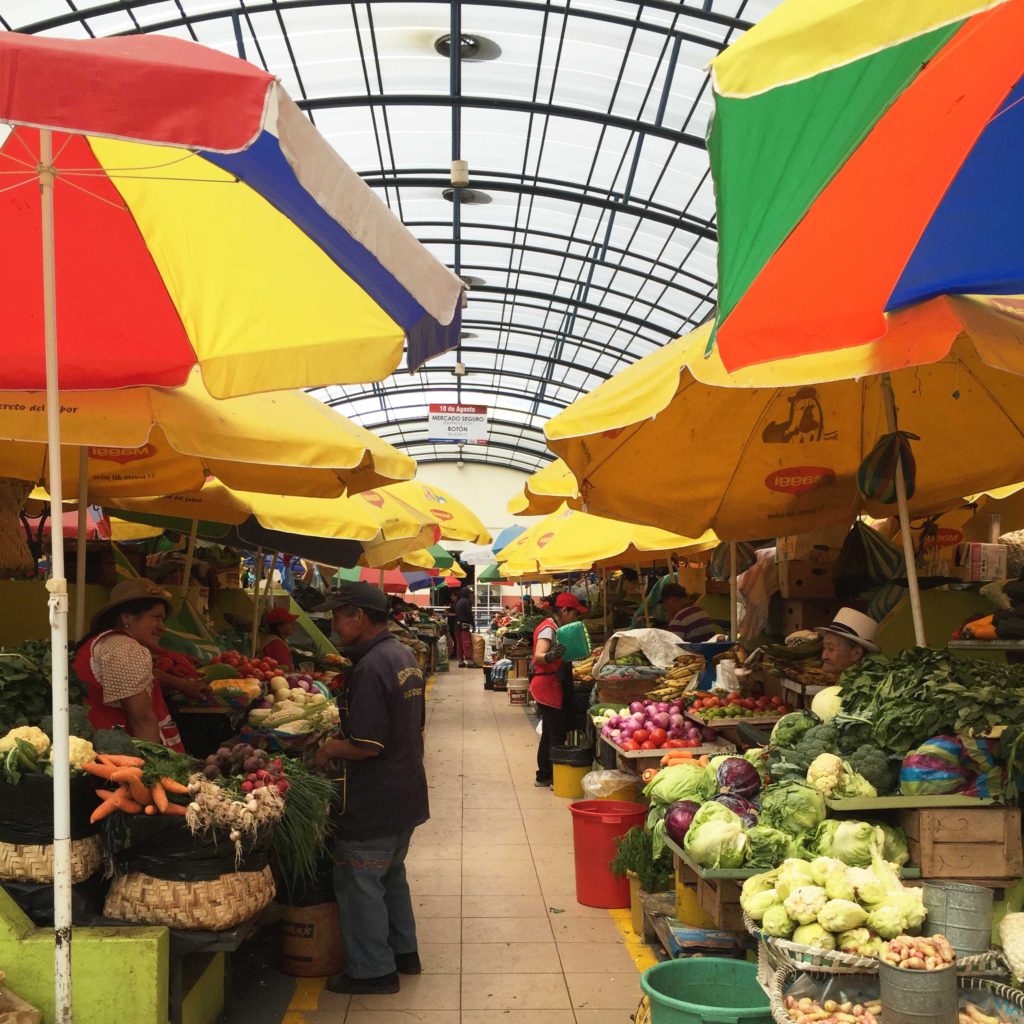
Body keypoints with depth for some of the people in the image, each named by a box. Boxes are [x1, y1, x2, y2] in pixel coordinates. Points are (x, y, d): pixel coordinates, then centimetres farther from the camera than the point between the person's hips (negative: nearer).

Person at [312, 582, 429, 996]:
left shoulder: (369, 668, -24)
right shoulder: (404, 655, 7)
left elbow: (368, 745, -28)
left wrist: (330, 749, -9)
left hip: (373, 802, -10)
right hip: (407, 792, 10)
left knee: (359, 883, 5)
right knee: (391, 875, 23)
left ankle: (372, 970, 15)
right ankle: (403, 951, 35)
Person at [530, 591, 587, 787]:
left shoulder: (556, 628, 14)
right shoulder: (548, 629, -17)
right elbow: (538, 657, -32)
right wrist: (551, 656, -50)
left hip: (554, 688, 11)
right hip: (548, 688, -11)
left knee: (549, 733, 15)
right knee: (557, 735, -8)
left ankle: (544, 776, 22)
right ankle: (556, 778, -4)